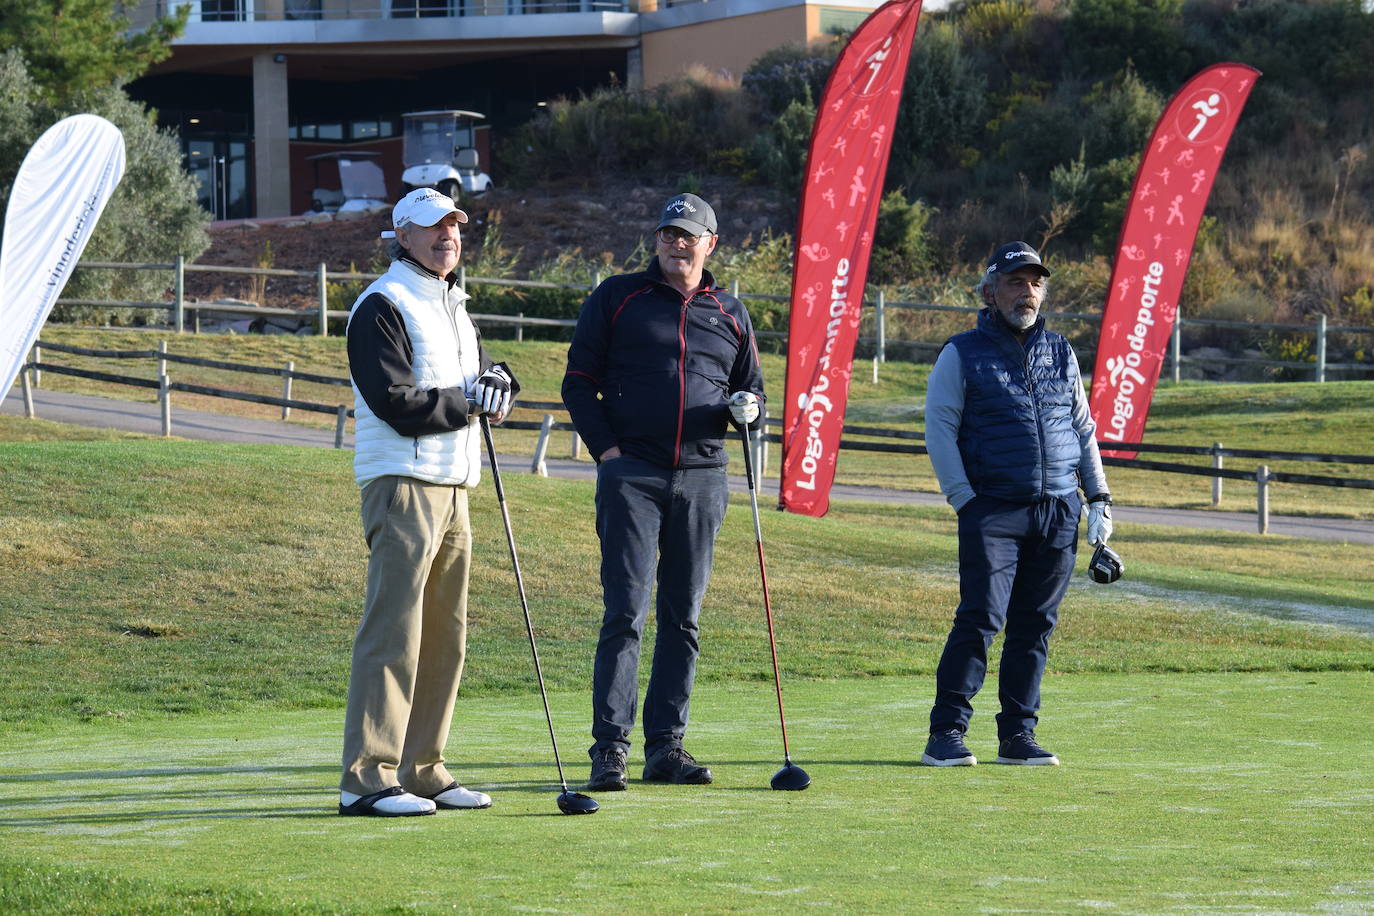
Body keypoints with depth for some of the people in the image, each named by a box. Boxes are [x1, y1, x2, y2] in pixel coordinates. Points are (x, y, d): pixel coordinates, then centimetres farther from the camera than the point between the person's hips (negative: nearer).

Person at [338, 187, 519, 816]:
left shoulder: (451, 306, 21)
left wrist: (495, 382, -3)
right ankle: (366, 780, -15)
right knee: (392, 634, -13)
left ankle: (421, 770, 17)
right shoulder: (383, 306, -9)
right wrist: (467, 402, -7)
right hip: (402, 485, -9)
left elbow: (488, 374, 20)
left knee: (443, 638, 11)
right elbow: (398, 404, -17)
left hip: (451, 488, 9)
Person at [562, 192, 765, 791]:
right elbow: (579, 381, 5)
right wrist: (606, 449, -7)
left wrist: (748, 408, -2)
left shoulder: (729, 314, 15)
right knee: (626, 610, -11)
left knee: (683, 617, 5)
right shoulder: (616, 298, 7)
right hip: (632, 473, -3)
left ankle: (666, 746, 11)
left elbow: (751, 386, 23)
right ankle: (610, 747, -11)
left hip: (702, 478, 4)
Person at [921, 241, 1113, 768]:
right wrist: (963, 499, -10)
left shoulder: (1061, 355, 17)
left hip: (1059, 512, 4)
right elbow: (939, 428, -1)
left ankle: (1017, 735, 10)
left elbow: (1084, 429, 23)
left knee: (1035, 625, 4)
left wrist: (1098, 497, 14)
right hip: (992, 508, -4)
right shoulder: (962, 355, 3)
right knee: (980, 619, -13)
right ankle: (945, 735, -10)